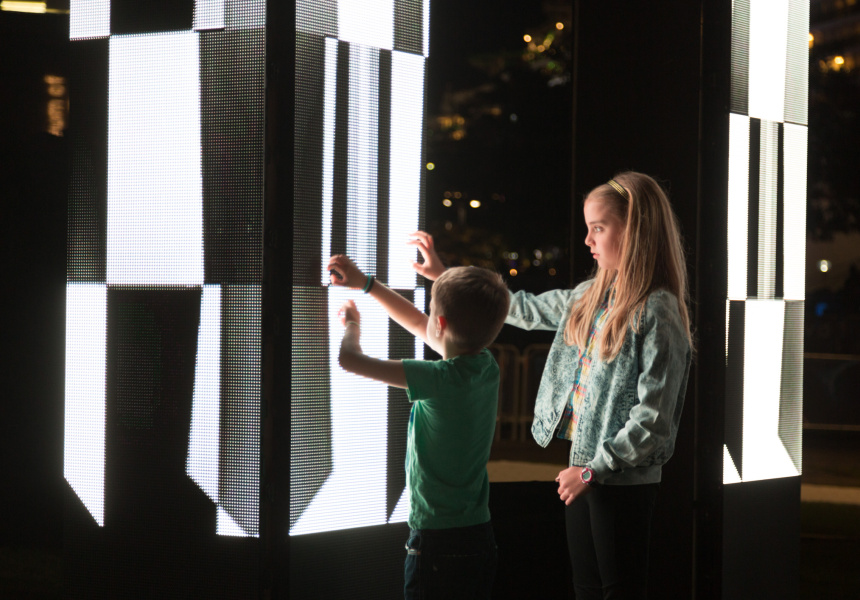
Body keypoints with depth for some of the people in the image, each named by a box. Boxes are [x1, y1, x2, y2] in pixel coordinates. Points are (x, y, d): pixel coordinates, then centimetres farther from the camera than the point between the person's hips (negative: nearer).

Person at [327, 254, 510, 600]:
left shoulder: (440, 380, -20)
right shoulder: (486, 367, 2)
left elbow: (349, 360, -19)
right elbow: (418, 325, 18)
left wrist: (352, 325, 3)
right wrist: (365, 283, 24)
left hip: (437, 543, -8)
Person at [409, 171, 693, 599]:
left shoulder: (657, 312, -16)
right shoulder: (591, 296, 9)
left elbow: (653, 419, -19)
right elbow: (526, 309, 24)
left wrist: (594, 470, -14)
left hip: (624, 480, -8)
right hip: (584, 468, 8)